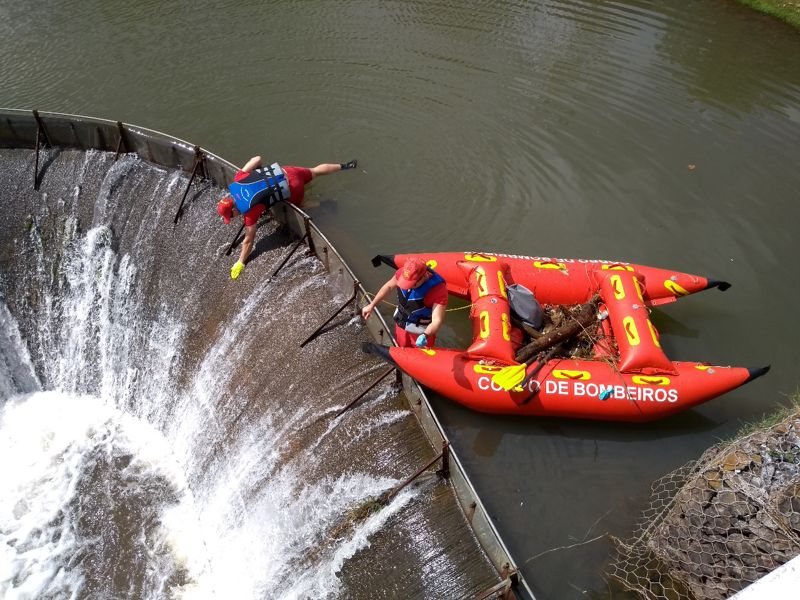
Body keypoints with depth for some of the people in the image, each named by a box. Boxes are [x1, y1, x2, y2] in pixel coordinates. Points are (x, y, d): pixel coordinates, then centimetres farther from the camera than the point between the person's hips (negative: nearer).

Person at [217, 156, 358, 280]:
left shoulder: (249, 210, -19)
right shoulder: (238, 179, -7)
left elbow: (248, 241, -11)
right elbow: (257, 159, 0)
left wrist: (240, 263, -2)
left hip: (292, 189, -6)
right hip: (285, 171, 6)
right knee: (315, 171, 28)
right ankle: (344, 166, 42)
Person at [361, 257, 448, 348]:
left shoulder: (439, 288, -37)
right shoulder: (403, 273, -24)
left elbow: (437, 321, -38)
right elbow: (389, 286, -2)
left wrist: (425, 336, -57)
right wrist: (371, 305, 5)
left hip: (423, 331, -4)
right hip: (401, 323, 4)